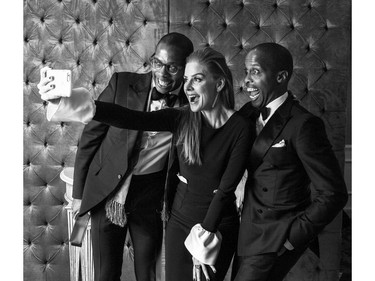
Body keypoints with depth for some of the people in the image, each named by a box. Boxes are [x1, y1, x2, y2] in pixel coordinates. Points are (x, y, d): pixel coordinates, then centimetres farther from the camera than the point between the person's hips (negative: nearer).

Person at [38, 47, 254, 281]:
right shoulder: (182, 118, -5)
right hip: (180, 220, 3)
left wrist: (204, 238, -14)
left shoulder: (240, 128, -14)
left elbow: (226, 188, -14)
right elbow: (130, 118, -19)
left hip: (218, 225, -3)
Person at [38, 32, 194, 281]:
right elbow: (91, 134, -3)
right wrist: (79, 192, 0)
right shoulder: (122, 83, -9)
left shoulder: (192, 103, -7)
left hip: (151, 196, 1)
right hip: (109, 192, 0)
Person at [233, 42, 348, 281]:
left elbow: (333, 194, -18)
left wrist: (292, 237, -15)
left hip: (275, 242, -7)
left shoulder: (302, 125, -19)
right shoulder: (251, 113, 3)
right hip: (251, 231, 7)